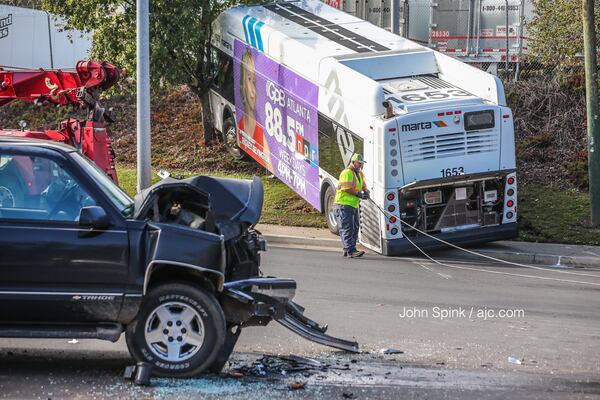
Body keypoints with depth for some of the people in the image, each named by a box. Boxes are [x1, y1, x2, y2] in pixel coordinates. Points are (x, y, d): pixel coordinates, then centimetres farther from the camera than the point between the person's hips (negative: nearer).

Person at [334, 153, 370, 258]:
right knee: (347, 228, -14)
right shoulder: (347, 173, -12)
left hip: (354, 205, 10)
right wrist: (359, 194, -18)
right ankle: (351, 250, -22)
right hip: (344, 204, -10)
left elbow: (364, 187, 23)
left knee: (354, 228, 11)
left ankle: (347, 250, 18)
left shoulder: (360, 174, 19)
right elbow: (347, 189, -20)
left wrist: (366, 191, -1)